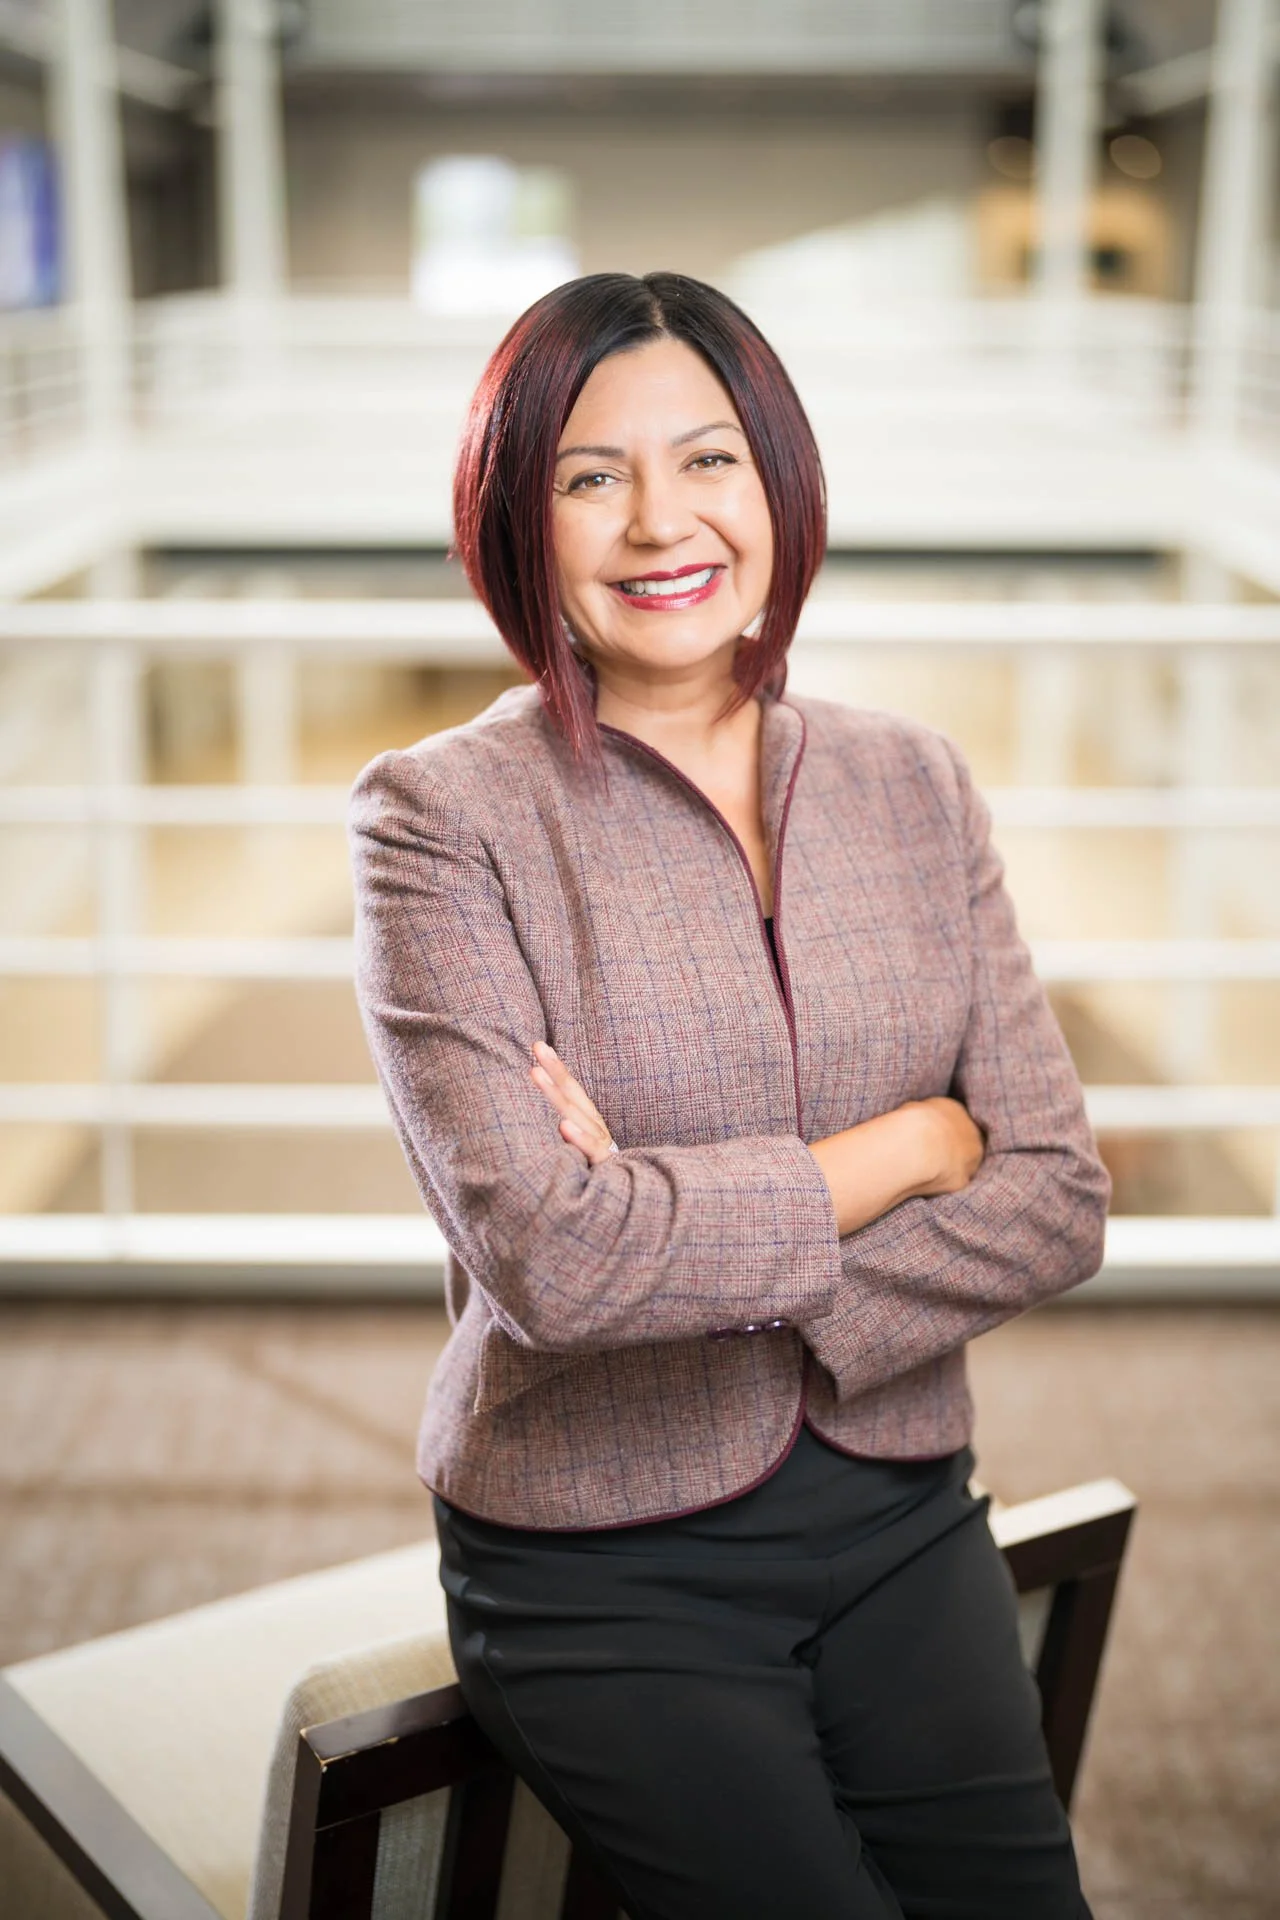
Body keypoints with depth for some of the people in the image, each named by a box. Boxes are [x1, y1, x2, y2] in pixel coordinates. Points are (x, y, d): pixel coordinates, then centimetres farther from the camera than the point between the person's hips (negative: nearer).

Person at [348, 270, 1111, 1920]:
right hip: (603, 1570, -3)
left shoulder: (911, 784, 2)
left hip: (898, 1519, 4)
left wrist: (681, 1237, -17)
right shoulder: (442, 819, -11)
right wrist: (906, 1146, -12)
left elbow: (1058, 1206, -4)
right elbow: (547, 1258, -22)